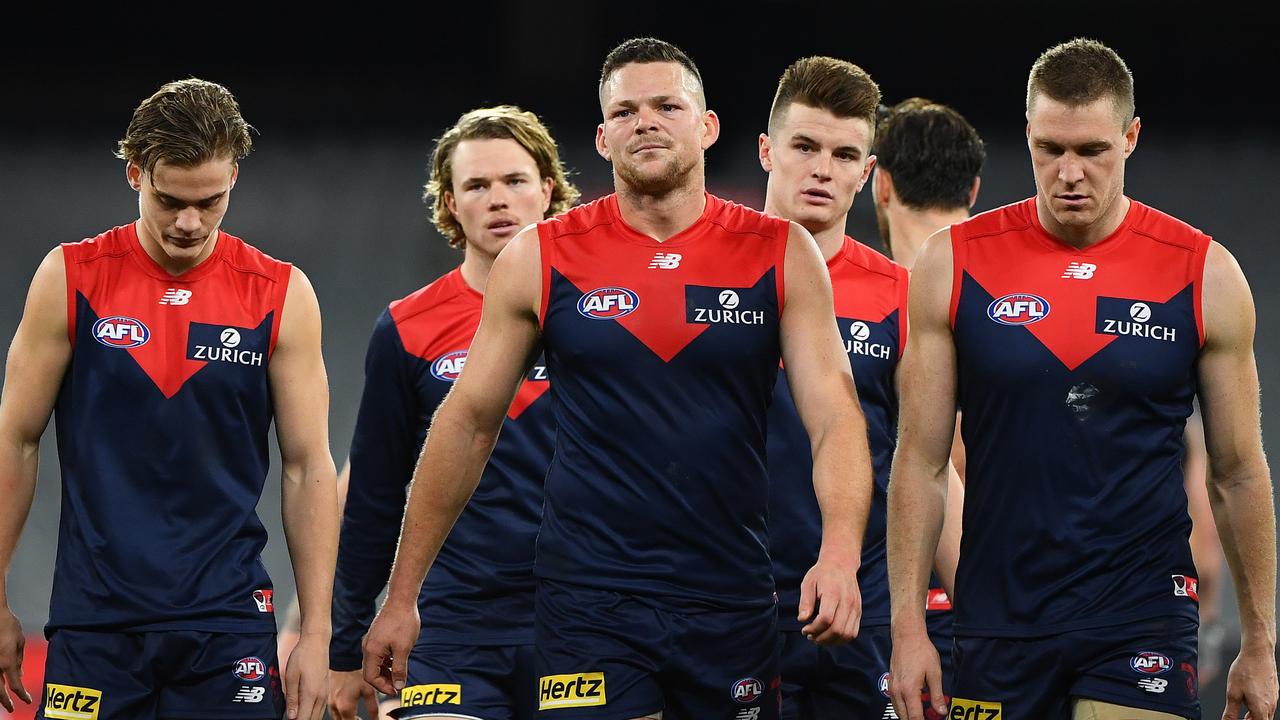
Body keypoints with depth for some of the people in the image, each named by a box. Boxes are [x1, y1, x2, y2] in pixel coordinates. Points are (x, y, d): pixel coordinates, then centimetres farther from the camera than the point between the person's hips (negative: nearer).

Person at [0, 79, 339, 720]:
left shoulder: (281, 296, 2)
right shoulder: (70, 278, 1)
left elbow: (308, 469, 4)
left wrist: (316, 634, -1)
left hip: (228, 619, 0)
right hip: (94, 617, 0)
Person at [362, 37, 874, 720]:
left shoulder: (781, 256, 3)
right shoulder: (540, 260, 2)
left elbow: (834, 416, -3)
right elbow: (468, 423, 7)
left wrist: (839, 555, -22)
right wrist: (401, 597, 6)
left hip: (731, 605, 1)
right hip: (588, 605, -1)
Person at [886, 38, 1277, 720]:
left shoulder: (1205, 275, 1)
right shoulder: (954, 266, 2)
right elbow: (920, 461, 4)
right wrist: (907, 625, -2)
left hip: (1141, 619, -1)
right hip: (996, 624, 2)